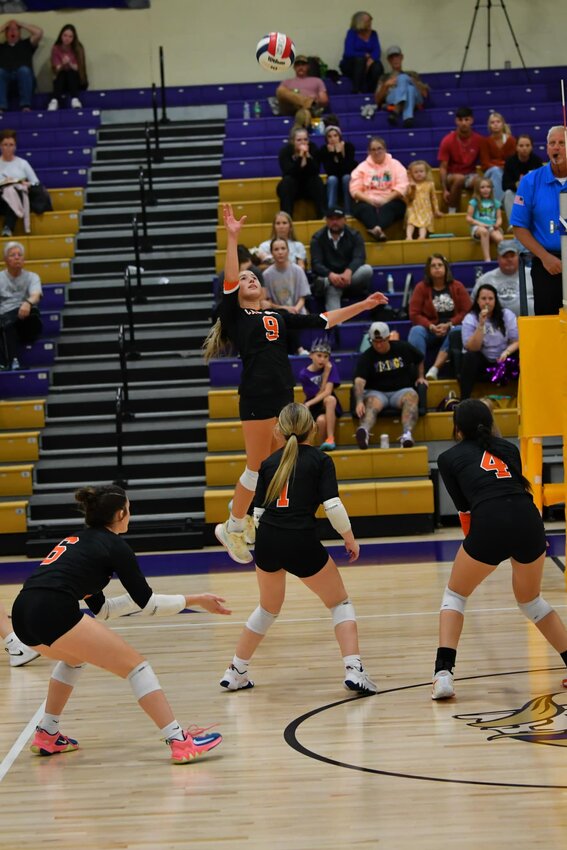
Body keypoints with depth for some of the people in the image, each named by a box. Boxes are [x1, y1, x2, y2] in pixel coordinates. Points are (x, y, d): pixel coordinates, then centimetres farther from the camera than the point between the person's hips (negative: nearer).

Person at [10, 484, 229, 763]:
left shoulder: (77, 540, 30)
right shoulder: (115, 546, 8)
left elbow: (99, 608, 32)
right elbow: (146, 603, 11)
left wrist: (142, 593, 36)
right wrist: (195, 600, 20)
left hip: (22, 615, 8)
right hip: (53, 614, -8)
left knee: (75, 656, 38)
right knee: (134, 665, 0)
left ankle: (46, 736, 36)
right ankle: (180, 743, -10)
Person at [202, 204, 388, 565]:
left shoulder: (279, 317, 19)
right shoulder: (234, 315, 4)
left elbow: (324, 321, 20)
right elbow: (229, 281, -12)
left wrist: (362, 306, 16)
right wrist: (233, 238, -21)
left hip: (284, 396, 6)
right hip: (257, 397, -6)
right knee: (258, 468, -3)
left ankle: (253, 523, 19)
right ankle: (231, 528, 10)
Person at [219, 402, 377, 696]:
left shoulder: (270, 462, 13)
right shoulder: (320, 460, 2)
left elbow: (257, 512, 12)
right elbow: (333, 506, -8)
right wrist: (350, 538, 5)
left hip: (267, 542, 4)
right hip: (302, 543, -4)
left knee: (268, 608, 27)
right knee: (340, 603, 12)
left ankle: (235, 673, 32)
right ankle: (353, 670, -5)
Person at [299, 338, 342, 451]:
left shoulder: (331, 367, -6)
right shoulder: (304, 374, -9)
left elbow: (327, 392, -17)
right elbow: (319, 394, -13)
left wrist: (309, 403, -28)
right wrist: (326, 372, -15)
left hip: (330, 407, 1)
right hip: (314, 409, -1)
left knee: (330, 399, -34)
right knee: (321, 420, -35)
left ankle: (330, 438, -33)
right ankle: (324, 443, -8)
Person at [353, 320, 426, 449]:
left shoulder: (403, 348, 4)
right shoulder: (366, 357, -5)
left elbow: (420, 359, 26)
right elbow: (359, 381, -20)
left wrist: (421, 376, 17)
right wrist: (359, 402, -35)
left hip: (402, 390, 2)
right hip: (376, 392, -2)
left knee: (411, 397, -34)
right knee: (372, 403, -37)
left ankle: (407, 434, -56)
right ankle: (364, 432, -67)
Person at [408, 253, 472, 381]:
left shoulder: (457, 287, 5)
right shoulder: (421, 287, 2)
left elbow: (467, 311, -2)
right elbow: (414, 314, -3)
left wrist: (448, 325, -16)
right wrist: (431, 326, -19)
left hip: (452, 328, 0)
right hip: (429, 330, 0)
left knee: (458, 331, -34)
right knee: (416, 331, -32)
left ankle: (434, 369, -44)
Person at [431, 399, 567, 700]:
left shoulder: (449, 458, 17)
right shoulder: (509, 448, 27)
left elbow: (463, 507, 16)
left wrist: (474, 539, 31)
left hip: (489, 525, -3)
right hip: (529, 520, 3)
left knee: (454, 595, 19)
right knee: (531, 600, 28)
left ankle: (443, 673, 2)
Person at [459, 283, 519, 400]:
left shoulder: (507, 315, -2)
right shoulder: (470, 319, -7)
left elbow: (517, 341, -5)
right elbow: (472, 348, -17)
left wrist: (507, 352, -26)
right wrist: (481, 325, -26)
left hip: (503, 360, 1)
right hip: (482, 362, -1)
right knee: (470, 357, -33)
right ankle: (464, 400, -31)